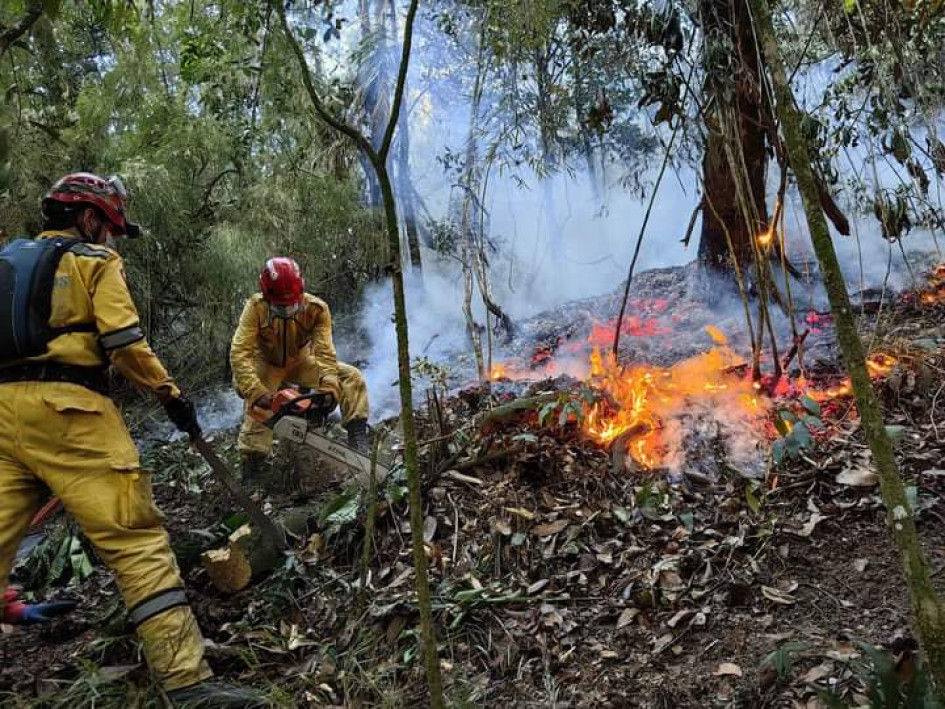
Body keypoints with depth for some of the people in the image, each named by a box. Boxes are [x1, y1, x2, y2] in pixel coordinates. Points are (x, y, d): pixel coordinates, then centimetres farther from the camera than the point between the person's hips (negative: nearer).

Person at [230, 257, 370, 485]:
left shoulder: (316, 309, -26)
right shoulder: (256, 307, -29)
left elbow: (324, 352, -30)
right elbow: (240, 353, -34)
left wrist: (329, 387, -46)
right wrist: (256, 392, -46)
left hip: (301, 362, 2)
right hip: (266, 365, -2)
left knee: (351, 377, -13)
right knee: (257, 408, -25)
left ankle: (357, 436, -12)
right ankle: (251, 468, -16)